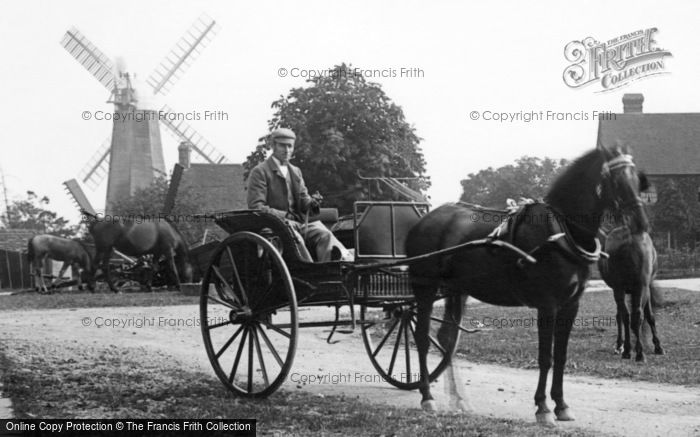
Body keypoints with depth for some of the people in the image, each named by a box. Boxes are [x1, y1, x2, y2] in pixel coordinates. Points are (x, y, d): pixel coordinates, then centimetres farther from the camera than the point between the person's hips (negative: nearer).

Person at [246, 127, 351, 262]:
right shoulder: (259, 172, 1)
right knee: (295, 239, -36)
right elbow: (256, 207, -7)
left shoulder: (296, 172, 22)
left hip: (298, 223, 5)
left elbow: (303, 200, 17)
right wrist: (284, 215, -17)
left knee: (324, 234, -25)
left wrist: (312, 203, -8)